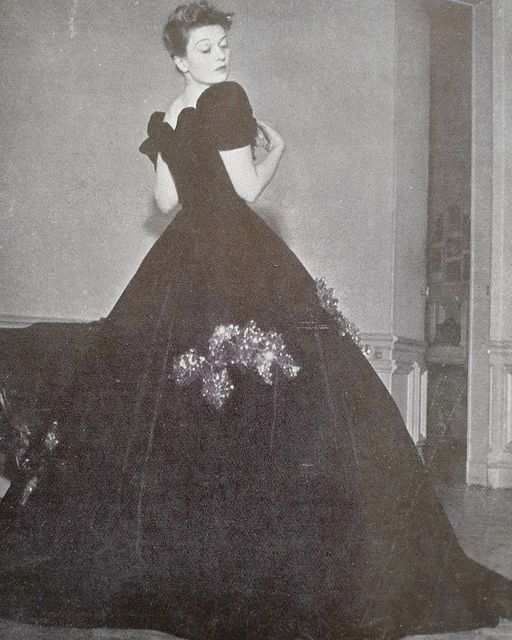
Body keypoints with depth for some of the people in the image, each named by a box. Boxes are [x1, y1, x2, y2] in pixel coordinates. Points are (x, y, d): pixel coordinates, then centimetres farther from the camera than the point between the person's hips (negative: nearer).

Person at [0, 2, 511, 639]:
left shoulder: (162, 120, 13)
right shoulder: (228, 99, -8)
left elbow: (167, 199, 13)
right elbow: (246, 187, -11)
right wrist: (273, 148, 6)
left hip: (180, 261, 8)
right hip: (241, 261, -8)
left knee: (165, 412, 12)